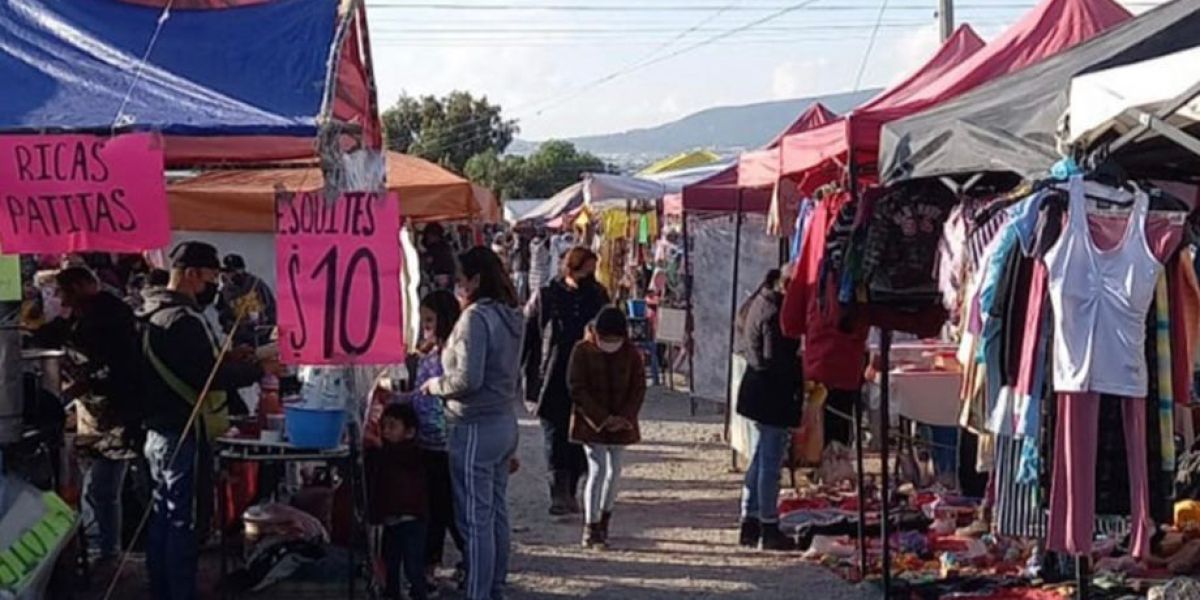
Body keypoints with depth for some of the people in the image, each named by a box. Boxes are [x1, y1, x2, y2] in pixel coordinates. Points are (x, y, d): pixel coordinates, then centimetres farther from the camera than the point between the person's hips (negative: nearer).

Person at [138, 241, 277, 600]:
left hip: (158, 432, 10)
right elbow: (209, 375, -23)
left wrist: (230, 355, 7)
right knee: (183, 523, -5)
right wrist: (260, 369, -14)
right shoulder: (182, 320, -19)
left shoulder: (152, 314, 13)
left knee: (163, 517, 16)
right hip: (183, 435, -10)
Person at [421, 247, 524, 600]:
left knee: (475, 520, -3)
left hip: (476, 428, -9)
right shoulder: (511, 317, 9)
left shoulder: (475, 318, -18)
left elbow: (468, 379, -23)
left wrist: (434, 386, -7)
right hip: (506, 422, 9)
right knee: (497, 513, 16)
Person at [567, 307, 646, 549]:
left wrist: (626, 417, -13)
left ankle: (603, 521, 24)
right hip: (591, 423, -4)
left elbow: (638, 388, 2)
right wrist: (602, 418, -18)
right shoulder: (583, 351, -9)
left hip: (621, 423, 4)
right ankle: (591, 527, -5)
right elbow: (577, 388, -12)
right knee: (597, 470, -11)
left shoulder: (631, 354, 0)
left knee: (614, 471, 8)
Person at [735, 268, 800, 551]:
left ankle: (750, 523, 23)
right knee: (771, 462, -3)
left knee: (760, 459, 17)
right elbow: (777, 360, -24)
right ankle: (769, 530, 3)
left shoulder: (759, 303, 10)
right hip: (773, 397, -10)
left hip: (756, 391, 10)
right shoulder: (775, 314, -20)